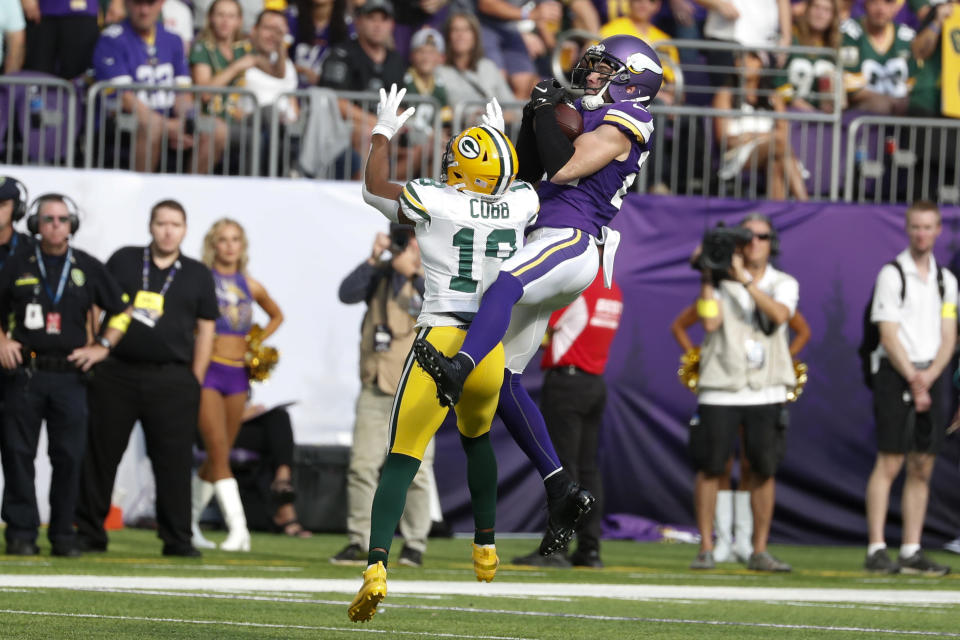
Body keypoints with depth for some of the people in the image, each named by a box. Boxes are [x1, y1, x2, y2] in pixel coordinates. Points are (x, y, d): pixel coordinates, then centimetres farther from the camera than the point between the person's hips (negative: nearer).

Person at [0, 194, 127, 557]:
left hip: (70, 375, 0)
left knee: (69, 457, -2)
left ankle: (63, 534, 5)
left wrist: (102, 346, 4)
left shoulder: (88, 268, 9)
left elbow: (122, 312, 15)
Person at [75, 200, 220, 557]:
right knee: (100, 455, 1)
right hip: (117, 373, 0)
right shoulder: (123, 261, 9)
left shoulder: (198, 275, 10)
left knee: (174, 461, -3)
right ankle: (88, 533, 8)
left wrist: (195, 382, 4)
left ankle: (177, 539, 2)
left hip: (172, 378, 0)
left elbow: (205, 330, 11)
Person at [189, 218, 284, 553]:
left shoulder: (250, 286, 11)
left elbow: (277, 316, 29)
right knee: (219, 452, -13)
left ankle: (189, 523, 24)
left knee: (217, 456, 9)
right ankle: (238, 529, -20)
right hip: (209, 370, -5)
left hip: (238, 374, 5)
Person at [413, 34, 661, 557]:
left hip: (572, 240, -10)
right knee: (502, 380, 6)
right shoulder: (585, 118, 27)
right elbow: (526, 175, 27)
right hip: (546, 239, 10)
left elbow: (564, 169, -12)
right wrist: (533, 119, 15)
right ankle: (562, 491, 7)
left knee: (504, 283, -42)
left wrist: (547, 111, -4)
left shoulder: (623, 123, -1)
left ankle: (459, 368, -68)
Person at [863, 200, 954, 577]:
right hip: (895, 374, -5)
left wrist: (929, 377, -8)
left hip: (929, 377, 6)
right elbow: (889, 336, -9)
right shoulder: (892, 275, -4)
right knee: (889, 462, -9)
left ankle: (912, 553, 6)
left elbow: (948, 337, 8)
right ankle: (877, 551, -9)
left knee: (922, 467, 4)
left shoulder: (946, 280, 12)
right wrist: (913, 381, -13)